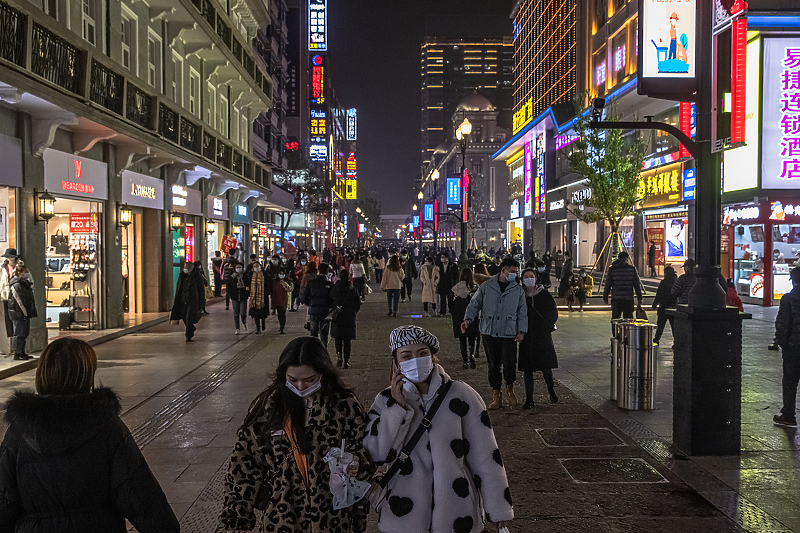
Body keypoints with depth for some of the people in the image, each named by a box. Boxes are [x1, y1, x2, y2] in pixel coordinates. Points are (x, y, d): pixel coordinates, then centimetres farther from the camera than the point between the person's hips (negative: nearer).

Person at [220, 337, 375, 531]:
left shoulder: (345, 405, -10)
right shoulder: (267, 407, -8)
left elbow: (363, 450, -1)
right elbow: (245, 465, -2)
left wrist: (356, 465, -23)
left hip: (334, 517, 0)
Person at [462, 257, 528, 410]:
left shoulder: (518, 290, 8)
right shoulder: (486, 287, 5)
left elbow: (522, 312, 10)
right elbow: (474, 304, 6)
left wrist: (521, 331, 1)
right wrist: (468, 319, -11)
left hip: (509, 334, 0)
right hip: (489, 333, 1)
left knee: (509, 364, -10)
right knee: (493, 365, 5)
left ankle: (510, 390, 17)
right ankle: (496, 396, 18)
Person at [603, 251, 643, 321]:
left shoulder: (612, 269, 1)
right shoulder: (632, 269, 0)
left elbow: (608, 285, 3)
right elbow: (637, 285, 1)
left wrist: (605, 297, 12)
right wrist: (639, 298, 7)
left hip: (616, 299, 1)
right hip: (628, 298, -1)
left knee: (615, 318, 8)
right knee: (628, 319, 4)